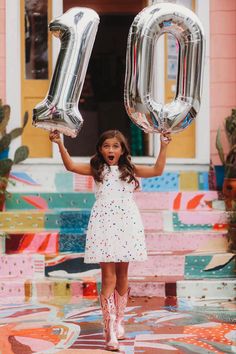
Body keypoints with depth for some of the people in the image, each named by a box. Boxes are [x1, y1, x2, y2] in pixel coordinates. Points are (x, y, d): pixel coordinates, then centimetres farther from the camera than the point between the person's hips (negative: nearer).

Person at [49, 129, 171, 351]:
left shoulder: (130, 170, 11)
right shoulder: (96, 170, 8)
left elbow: (157, 170, 6)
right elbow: (71, 166, -1)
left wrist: (163, 147, 0)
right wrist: (60, 143, -8)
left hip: (126, 225, 2)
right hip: (104, 225, -2)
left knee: (122, 276, 8)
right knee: (108, 278, -8)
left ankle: (118, 323, 22)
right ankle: (110, 331, -9)